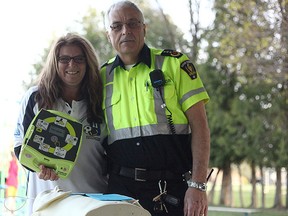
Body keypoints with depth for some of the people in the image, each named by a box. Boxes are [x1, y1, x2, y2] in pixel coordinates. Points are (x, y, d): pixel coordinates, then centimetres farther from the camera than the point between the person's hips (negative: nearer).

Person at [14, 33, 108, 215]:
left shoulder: (99, 101, 7)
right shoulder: (35, 98, 3)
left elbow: (110, 151, 11)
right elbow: (21, 144, 4)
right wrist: (38, 166, -16)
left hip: (93, 196, 1)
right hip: (46, 195, -1)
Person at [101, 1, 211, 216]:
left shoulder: (174, 63, 3)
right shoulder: (102, 77, 11)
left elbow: (199, 126, -3)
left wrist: (197, 185, -11)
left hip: (175, 189, -2)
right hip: (122, 188, 3)